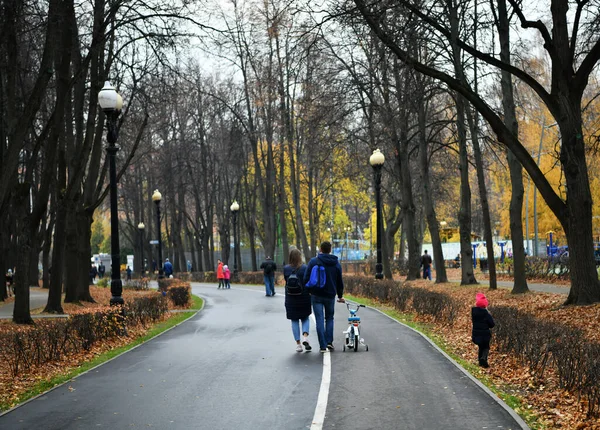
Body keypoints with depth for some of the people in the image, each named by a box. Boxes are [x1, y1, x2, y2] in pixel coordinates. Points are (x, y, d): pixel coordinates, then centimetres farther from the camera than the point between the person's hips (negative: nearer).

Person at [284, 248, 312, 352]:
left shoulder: (286, 269, -3)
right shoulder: (304, 268, -9)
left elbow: (286, 281, 3)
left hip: (291, 299, 1)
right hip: (304, 298, -1)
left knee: (294, 321, 9)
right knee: (305, 318, 16)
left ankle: (298, 344, 6)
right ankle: (305, 337, -6)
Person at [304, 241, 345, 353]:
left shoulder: (313, 262, -6)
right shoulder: (336, 263, 4)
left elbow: (306, 279, -9)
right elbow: (340, 282, 10)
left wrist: (309, 291, 7)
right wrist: (340, 296, 21)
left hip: (316, 296, -2)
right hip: (330, 295, 2)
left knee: (319, 320, 1)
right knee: (329, 318, 18)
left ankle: (323, 346, -2)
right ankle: (329, 342, 7)